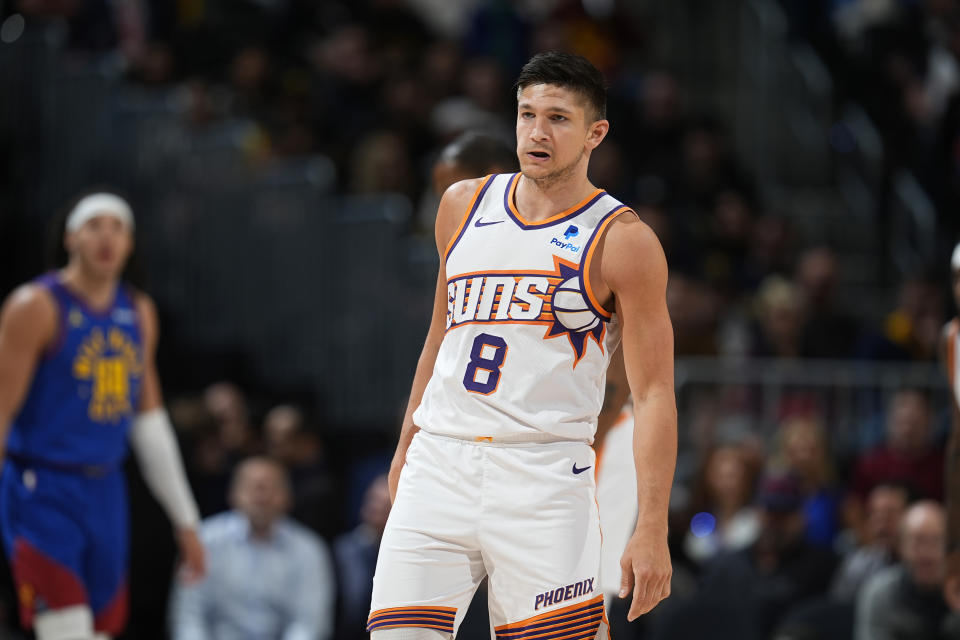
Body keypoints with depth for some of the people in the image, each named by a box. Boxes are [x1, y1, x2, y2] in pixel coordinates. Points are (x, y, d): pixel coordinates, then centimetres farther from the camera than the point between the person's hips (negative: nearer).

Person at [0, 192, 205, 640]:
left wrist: (185, 520, 18)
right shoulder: (37, 308, -9)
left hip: (105, 494, 7)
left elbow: (150, 422, 19)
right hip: (41, 495, -7)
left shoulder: (139, 313, 11)